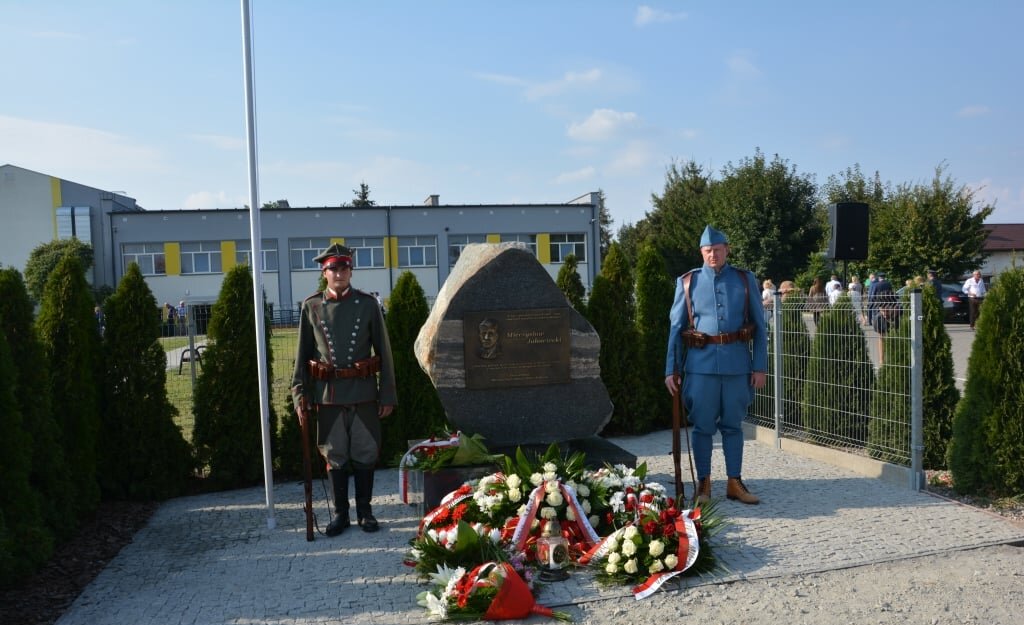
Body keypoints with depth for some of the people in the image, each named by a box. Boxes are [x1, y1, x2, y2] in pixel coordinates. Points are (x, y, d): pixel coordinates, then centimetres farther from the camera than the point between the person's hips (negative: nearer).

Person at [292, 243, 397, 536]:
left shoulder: (368, 304, 0)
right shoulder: (311, 306, 2)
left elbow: (384, 352, 1)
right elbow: (302, 355, 5)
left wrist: (388, 394, -1)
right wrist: (300, 396, 0)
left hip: (364, 391, 0)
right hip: (328, 393, 1)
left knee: (365, 453, 7)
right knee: (335, 455, 8)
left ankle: (365, 511, 21)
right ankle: (340, 513, 21)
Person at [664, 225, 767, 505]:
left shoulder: (746, 280, 6)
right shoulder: (688, 282, 4)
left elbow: (760, 326, 7)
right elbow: (676, 327, 5)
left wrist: (760, 367, 0)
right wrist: (671, 369, 0)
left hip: (737, 363, 1)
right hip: (701, 363, -1)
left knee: (733, 425, 9)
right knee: (702, 426, 4)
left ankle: (735, 482, 20)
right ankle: (703, 484, 15)